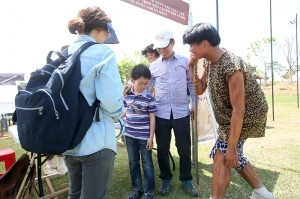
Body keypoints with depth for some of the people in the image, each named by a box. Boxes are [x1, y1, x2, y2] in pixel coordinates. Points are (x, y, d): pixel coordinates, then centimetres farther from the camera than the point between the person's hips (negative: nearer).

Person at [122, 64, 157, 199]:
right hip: (130, 135, 4)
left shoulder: (149, 98, -11)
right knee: (133, 163, 15)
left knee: (147, 164, 8)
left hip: (144, 136, -4)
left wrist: (151, 137, -10)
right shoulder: (127, 95, 0)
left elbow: (152, 118, -9)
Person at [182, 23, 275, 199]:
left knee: (222, 156, -11)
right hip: (229, 114, 9)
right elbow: (200, 90, 1)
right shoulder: (207, 61, -5)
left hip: (248, 114, -9)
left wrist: (231, 147, -29)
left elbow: (238, 110, -31)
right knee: (232, 156, 16)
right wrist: (191, 67, -13)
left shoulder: (232, 66, -32)